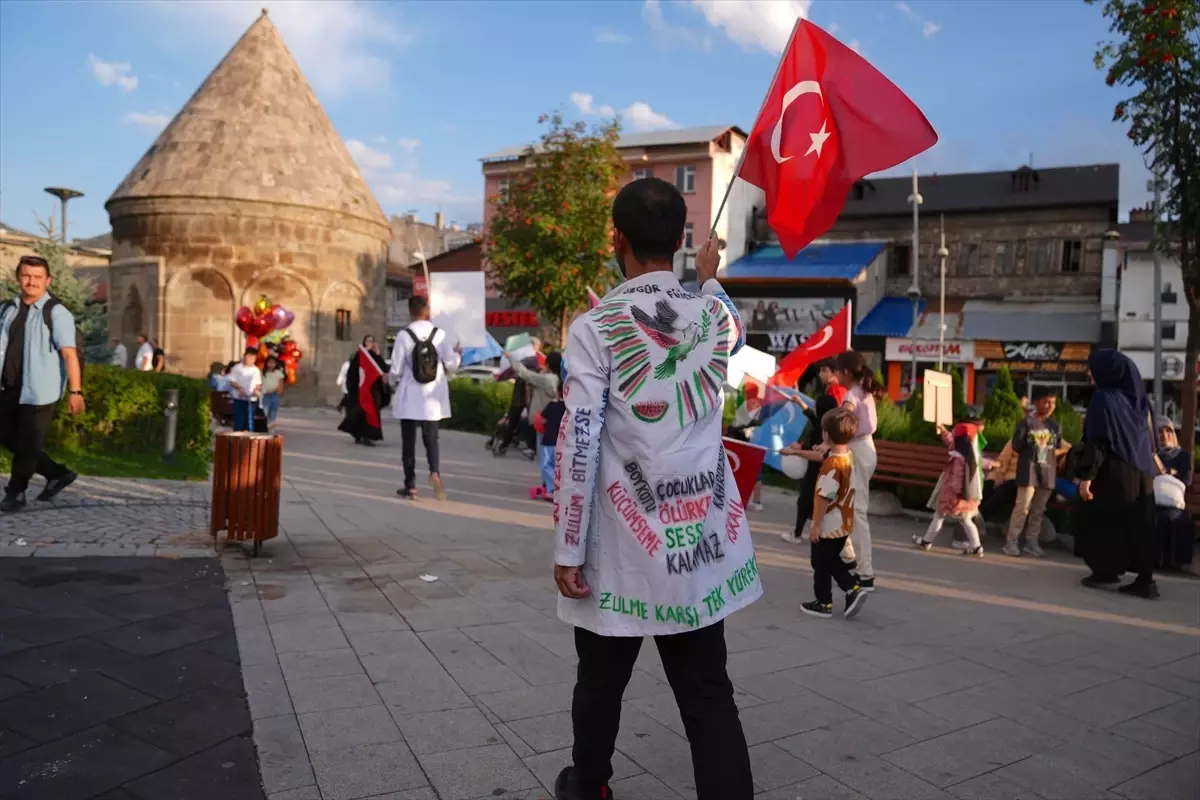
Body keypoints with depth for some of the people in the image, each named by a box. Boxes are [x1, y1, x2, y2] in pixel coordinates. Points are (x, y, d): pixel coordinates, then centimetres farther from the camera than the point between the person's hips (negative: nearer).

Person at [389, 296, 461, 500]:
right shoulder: (440, 334, -6)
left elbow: (396, 369, -7)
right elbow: (451, 364, -6)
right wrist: (458, 354, 16)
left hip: (409, 398, -2)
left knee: (409, 441, 9)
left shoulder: (404, 335, -10)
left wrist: (391, 381, 15)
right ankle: (434, 472, -11)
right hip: (432, 398, 2)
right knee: (431, 438, 14)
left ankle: (410, 485, 12)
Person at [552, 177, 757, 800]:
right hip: (703, 539, 3)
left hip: (623, 545, -3)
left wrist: (568, 550, -5)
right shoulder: (715, 316, 2)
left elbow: (578, 448, -12)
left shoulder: (595, 327, -10)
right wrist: (709, 279, 43)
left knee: (600, 680, 19)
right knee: (709, 692, 9)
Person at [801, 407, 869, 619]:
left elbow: (824, 497, -26)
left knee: (821, 564, 8)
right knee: (832, 561, 23)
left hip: (828, 526, -8)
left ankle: (824, 604, 19)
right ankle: (853, 590, 14)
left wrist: (816, 525, -19)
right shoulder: (849, 456, 2)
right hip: (843, 524, 9)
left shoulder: (832, 463, -26)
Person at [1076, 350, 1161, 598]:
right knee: (1139, 525, 7)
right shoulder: (1136, 397, 9)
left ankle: (1106, 571, 16)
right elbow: (1146, 438, 14)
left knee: (1104, 522, 7)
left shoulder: (1103, 398, -13)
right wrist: (1151, 459, 22)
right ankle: (1145, 580, 6)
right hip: (1140, 471, 7)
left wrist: (1086, 475, -18)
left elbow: (1097, 441, -18)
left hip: (1112, 472, -7)